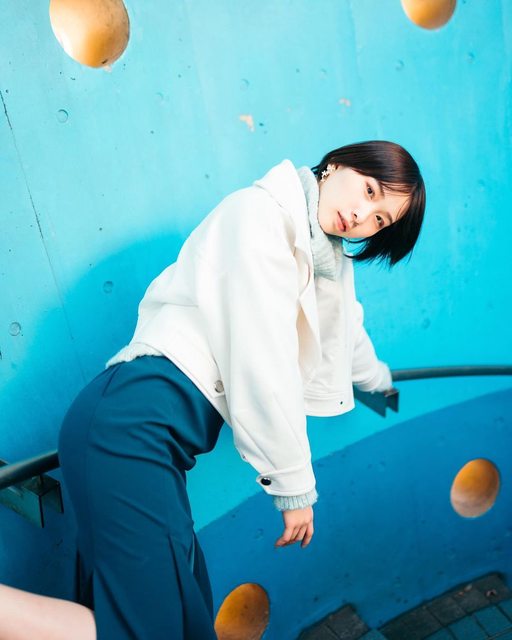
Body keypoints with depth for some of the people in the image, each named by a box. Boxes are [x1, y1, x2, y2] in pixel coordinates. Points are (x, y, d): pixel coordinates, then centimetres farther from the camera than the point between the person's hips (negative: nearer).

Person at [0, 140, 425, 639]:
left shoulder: (326, 256, 21)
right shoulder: (261, 211, -7)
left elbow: (341, 323, 42)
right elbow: (264, 362, -11)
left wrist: (375, 376, 60)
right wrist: (294, 485, -3)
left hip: (151, 429, 9)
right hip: (134, 423, -9)